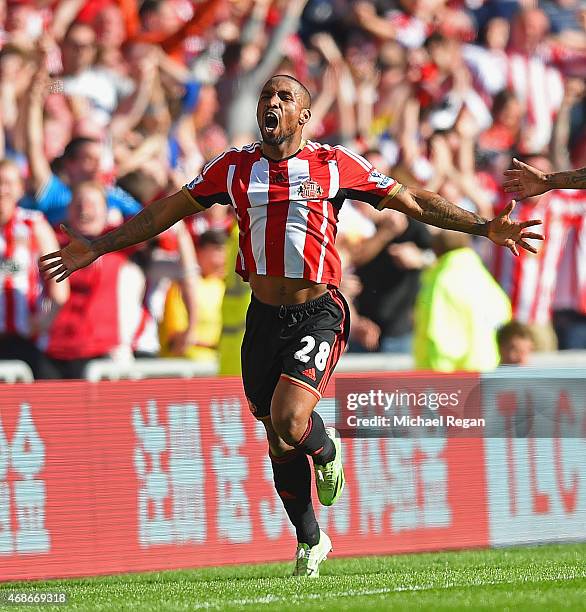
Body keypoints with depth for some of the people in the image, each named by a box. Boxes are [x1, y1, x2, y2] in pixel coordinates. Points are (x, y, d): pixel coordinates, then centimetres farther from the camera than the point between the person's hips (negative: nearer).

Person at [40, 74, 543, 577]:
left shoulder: (333, 164, -1)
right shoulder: (234, 167, 6)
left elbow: (411, 200, 4)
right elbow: (166, 212, 14)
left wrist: (485, 228, -2)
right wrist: (96, 248, 11)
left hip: (318, 314, -3)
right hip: (264, 318, 4)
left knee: (289, 421, -23)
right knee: (278, 441, 9)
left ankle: (326, 449, 14)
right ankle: (310, 541, 29)